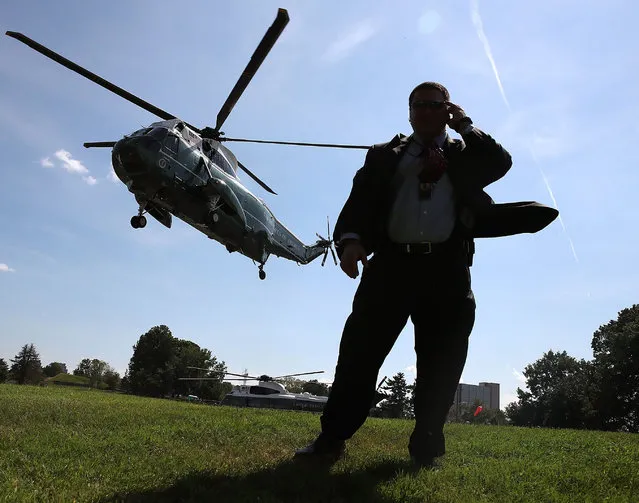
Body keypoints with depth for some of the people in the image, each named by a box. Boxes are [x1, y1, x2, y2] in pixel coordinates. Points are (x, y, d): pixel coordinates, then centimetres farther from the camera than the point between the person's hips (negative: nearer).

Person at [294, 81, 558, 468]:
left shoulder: (467, 154, 20)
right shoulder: (384, 156, 18)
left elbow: (502, 163, 0)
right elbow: (359, 200, 4)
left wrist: (467, 126, 8)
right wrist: (350, 238, -15)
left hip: (447, 268, 1)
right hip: (391, 262, 0)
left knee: (441, 363, 3)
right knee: (360, 349, -4)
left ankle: (426, 449, 15)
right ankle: (333, 438, 5)